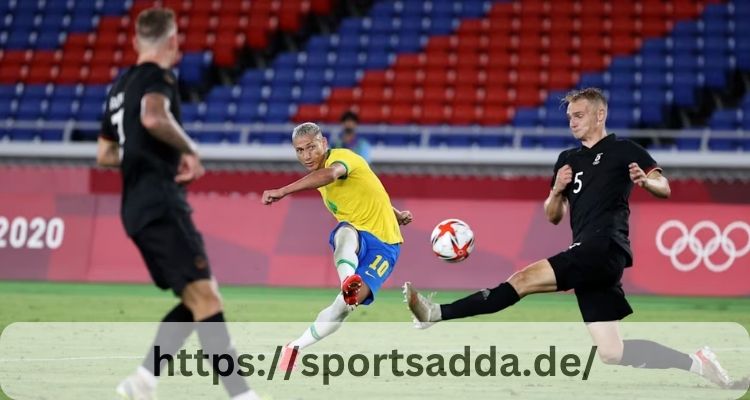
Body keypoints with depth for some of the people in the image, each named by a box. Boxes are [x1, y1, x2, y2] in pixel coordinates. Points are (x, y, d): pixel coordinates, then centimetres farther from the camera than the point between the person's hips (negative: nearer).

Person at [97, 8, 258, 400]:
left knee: (195, 301, 13)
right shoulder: (158, 77, -6)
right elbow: (154, 117, -30)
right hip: (161, 204, -9)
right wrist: (190, 150, -15)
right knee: (206, 297, -16)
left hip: (137, 208, 10)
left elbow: (105, 153, 29)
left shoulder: (121, 86, 20)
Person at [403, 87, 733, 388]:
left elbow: (664, 188, -4)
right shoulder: (568, 160, 22)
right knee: (611, 354, 3)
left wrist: (645, 180, -25)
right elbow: (553, 216, 22)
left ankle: (438, 314, -24)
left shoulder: (623, 150, 4)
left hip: (604, 249, -8)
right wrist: (557, 190, 2)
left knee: (523, 280, -20)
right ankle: (696, 362, 11)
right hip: (588, 259, 8)